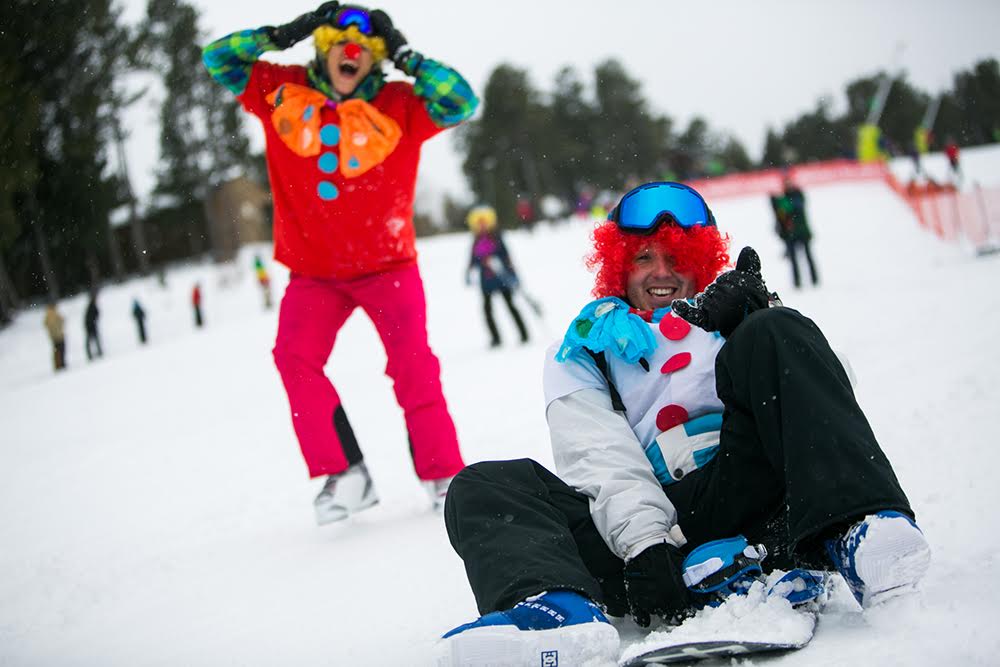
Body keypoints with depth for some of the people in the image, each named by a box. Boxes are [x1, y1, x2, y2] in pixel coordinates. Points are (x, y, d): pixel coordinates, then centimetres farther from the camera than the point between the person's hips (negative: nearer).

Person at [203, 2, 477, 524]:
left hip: (386, 264, -2)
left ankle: (443, 475, -3)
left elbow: (461, 103, -14)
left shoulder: (398, 106, -5)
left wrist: (407, 58, -15)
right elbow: (219, 60, 5)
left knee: (412, 363, -15)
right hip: (313, 271, 2)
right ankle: (343, 474, -12)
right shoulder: (281, 93, 2)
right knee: (295, 357, -18)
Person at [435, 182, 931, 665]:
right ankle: (558, 609, -51)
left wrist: (758, 316, -4)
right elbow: (599, 458, 3)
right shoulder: (583, 351, 24)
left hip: (747, 495, 0)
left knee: (773, 335, -18)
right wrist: (642, 542, -16)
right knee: (485, 487, -17)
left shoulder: (728, 313, 28)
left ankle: (861, 530, -39)